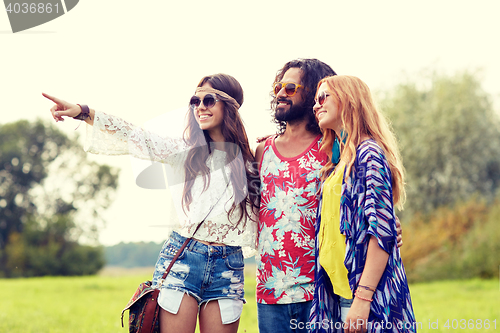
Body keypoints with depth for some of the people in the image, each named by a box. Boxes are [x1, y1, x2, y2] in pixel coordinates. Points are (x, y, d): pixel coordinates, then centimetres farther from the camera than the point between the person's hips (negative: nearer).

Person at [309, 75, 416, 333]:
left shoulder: (368, 152, -9)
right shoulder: (337, 162, 17)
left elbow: (382, 229, -18)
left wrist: (363, 297, -23)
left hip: (369, 292, -8)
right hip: (338, 290, 8)